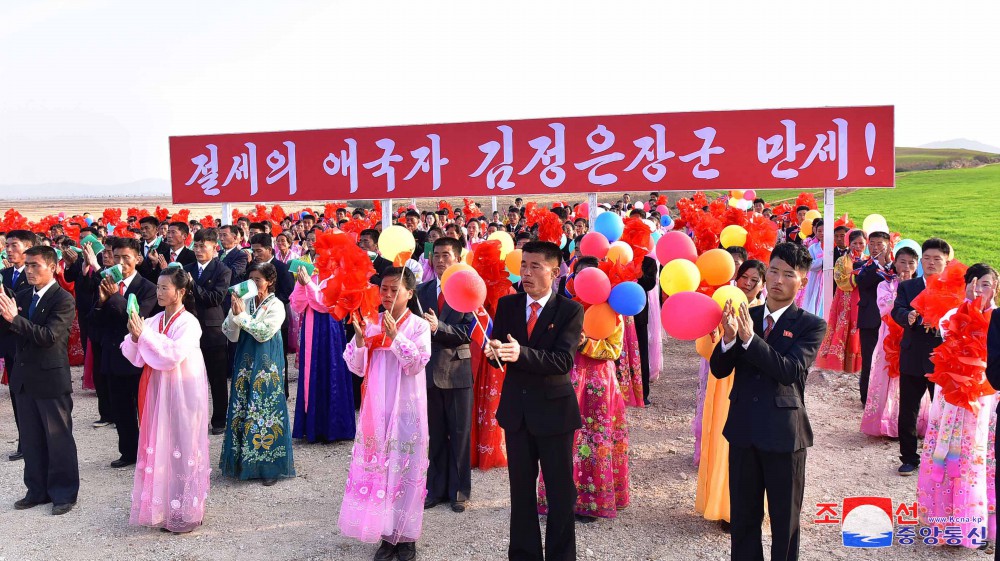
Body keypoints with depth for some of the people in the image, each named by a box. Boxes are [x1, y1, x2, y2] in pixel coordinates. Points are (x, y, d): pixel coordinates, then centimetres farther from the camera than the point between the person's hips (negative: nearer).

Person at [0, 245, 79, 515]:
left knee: (58, 438, 4)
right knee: (31, 439, 15)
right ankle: (38, 490, 27)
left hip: (51, 378, -7)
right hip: (24, 378, 7)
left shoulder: (63, 299, -13)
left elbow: (49, 336, -23)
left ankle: (64, 493, 15)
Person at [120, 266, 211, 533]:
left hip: (181, 393, -6)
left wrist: (146, 334, -21)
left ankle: (184, 513, 11)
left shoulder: (189, 323, -11)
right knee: (159, 447, 10)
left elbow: (174, 354, -25)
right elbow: (134, 357, 5)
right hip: (157, 393, 6)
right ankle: (162, 508, 22)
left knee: (180, 446, 0)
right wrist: (135, 337, -13)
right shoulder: (154, 321, 6)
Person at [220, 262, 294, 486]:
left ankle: (269, 467, 6)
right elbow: (230, 334, 3)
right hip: (245, 362, 5)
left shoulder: (276, 306, -5)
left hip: (266, 365, -5)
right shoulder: (244, 301, 7)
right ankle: (242, 461, 19)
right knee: (241, 408, 7)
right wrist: (234, 314, -13)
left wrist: (241, 315, -13)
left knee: (264, 410, -2)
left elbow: (264, 333, -17)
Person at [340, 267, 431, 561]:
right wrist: (359, 339, -14)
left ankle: (406, 536, 17)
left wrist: (396, 336, -23)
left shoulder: (418, 326, -5)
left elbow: (416, 365, -15)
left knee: (404, 468, 3)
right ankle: (386, 534, 19)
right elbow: (358, 368, 2)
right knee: (377, 467, 7)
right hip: (376, 408, 4)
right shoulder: (372, 324, 4)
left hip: (406, 409, -3)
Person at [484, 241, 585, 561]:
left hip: (554, 409, -4)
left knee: (560, 491, 8)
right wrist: (494, 352, -23)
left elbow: (563, 360, -22)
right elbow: (499, 353, 1)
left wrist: (521, 354, -35)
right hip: (516, 409, 4)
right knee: (520, 489, 15)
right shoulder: (507, 305, 2)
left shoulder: (570, 311, -10)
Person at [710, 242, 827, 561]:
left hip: (784, 433, -3)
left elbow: (791, 371, -21)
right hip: (743, 430, 4)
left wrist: (750, 338, -29)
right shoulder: (745, 316, 4)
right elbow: (719, 369, 0)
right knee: (743, 515, 16)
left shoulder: (811, 326, -6)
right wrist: (728, 338, -19)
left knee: (785, 520, 11)